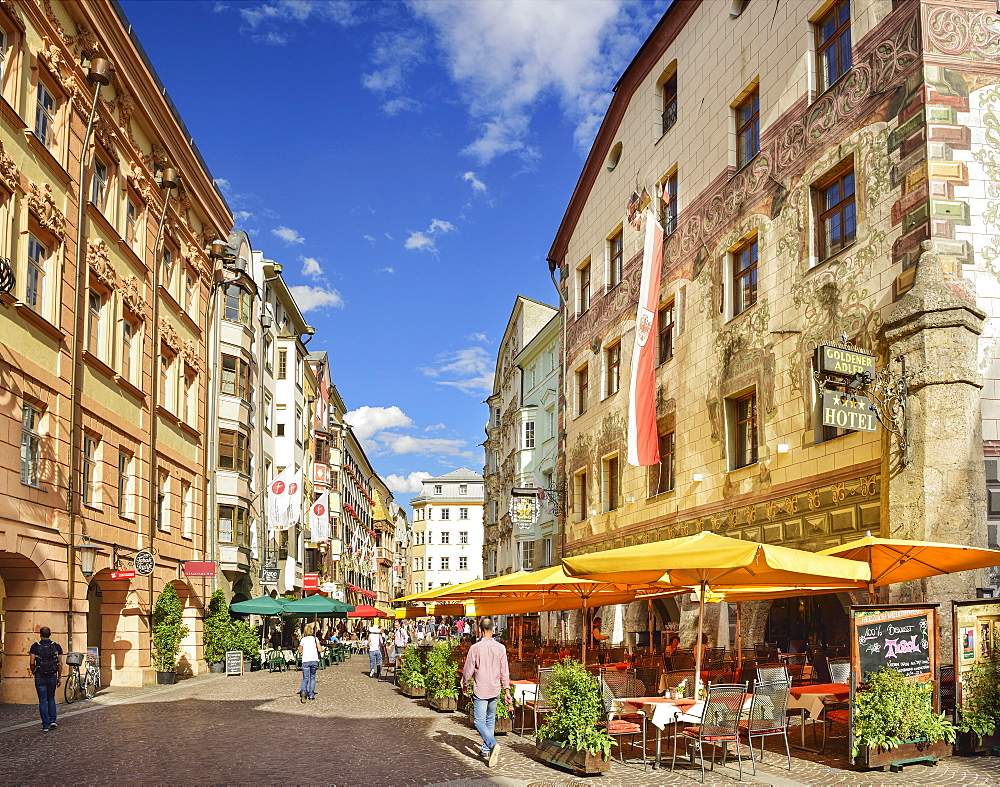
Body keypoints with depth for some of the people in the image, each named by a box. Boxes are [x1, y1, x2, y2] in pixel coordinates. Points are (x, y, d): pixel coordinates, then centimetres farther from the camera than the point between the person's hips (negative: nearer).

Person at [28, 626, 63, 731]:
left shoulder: (35, 646, -4)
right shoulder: (57, 646, 1)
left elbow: (32, 662, -11)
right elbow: (60, 663, 0)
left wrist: (33, 671, 8)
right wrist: (59, 677, 8)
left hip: (40, 677, -2)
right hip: (52, 676, 2)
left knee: (43, 701, 2)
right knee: (51, 698, 20)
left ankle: (45, 725, 2)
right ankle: (52, 721, 11)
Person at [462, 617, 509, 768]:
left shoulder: (475, 648, -11)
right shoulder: (500, 648, -2)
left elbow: (468, 670, -5)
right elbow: (505, 671, 1)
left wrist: (465, 685, 11)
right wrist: (506, 689, 9)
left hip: (480, 690, -4)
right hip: (495, 690, 4)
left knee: (480, 721, -1)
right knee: (490, 720, 18)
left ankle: (493, 744, -23)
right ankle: (486, 750, 23)